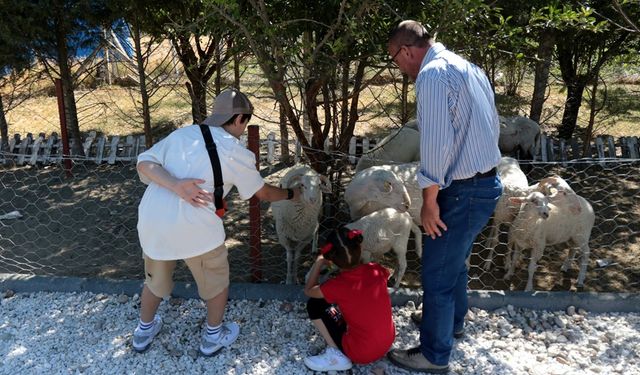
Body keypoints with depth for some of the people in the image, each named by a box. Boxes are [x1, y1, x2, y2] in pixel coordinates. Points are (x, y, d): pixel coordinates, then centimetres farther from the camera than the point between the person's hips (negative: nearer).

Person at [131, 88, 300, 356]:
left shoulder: (182, 133, 11)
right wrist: (291, 194, 31)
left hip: (151, 221, 5)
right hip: (195, 228, -5)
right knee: (217, 281, 23)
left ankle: (144, 332, 50)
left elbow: (144, 163, -3)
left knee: (155, 279, 30)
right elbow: (263, 193, 14)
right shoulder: (237, 153, 0)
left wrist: (174, 185, -15)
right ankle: (213, 337, 40)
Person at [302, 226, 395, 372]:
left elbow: (308, 290, -2)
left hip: (361, 354, -5)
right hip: (388, 342, 6)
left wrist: (319, 261, 6)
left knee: (314, 305, 1)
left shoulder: (337, 285, -22)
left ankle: (337, 356, 1)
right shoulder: (376, 270, -11)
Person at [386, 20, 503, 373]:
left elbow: (436, 142, -25)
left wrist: (430, 200, -19)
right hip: (486, 182, 10)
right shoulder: (468, 67, 13)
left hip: (462, 191, -10)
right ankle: (452, 321, 48)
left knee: (437, 274, 4)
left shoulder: (432, 73, -18)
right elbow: (492, 126, 17)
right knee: (454, 262, 27)